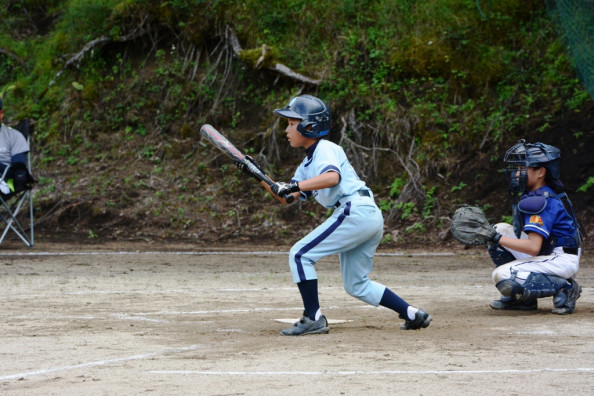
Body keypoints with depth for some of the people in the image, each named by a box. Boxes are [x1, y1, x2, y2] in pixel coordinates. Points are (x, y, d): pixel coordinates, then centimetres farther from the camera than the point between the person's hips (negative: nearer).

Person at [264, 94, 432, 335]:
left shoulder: (324, 150, -5)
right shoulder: (307, 163, 23)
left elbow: (332, 177, -26)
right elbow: (290, 196, 18)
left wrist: (295, 185, -33)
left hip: (356, 211, -10)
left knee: (300, 255, -9)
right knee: (356, 285, 16)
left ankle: (313, 319, -11)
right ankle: (413, 315, 15)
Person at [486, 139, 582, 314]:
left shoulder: (542, 202, -20)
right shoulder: (529, 195, 11)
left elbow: (533, 247, -28)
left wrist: (497, 239, -26)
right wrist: (493, 234, 7)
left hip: (562, 260, -10)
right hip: (546, 255, 10)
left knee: (502, 277, -23)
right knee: (501, 229, 9)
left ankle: (564, 288, -11)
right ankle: (520, 298, 9)